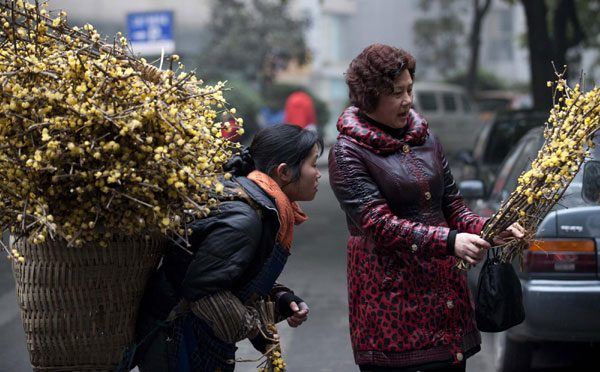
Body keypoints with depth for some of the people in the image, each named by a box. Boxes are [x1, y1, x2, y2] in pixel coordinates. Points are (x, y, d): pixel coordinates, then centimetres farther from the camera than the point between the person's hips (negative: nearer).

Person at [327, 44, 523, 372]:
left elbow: (452, 206, 14)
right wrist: (450, 241, -26)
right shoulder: (348, 153, -7)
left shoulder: (424, 138, 12)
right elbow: (380, 225, -17)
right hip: (390, 297, -6)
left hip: (445, 289, 6)